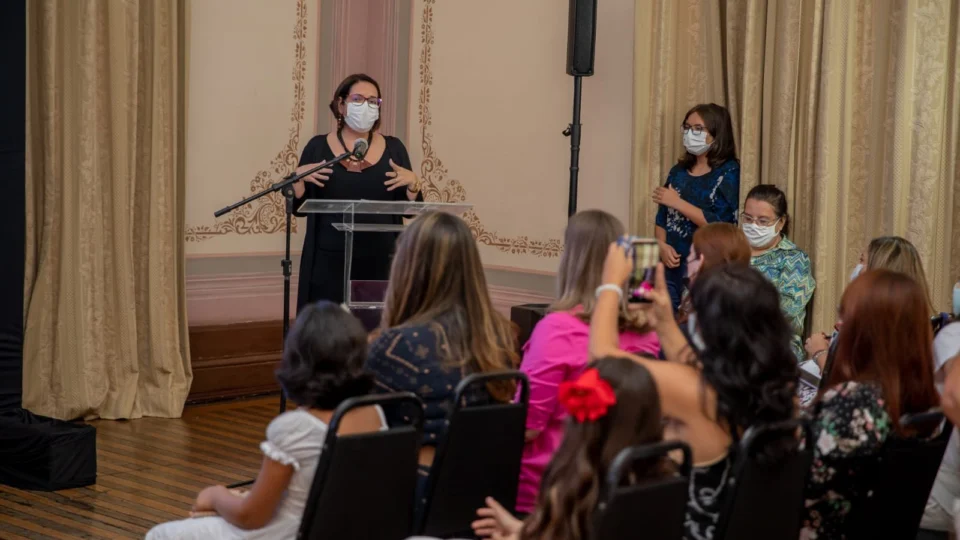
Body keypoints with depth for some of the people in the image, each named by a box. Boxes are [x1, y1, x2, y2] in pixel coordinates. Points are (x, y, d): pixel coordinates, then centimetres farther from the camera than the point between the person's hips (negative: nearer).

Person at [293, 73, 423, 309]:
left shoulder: (393, 148, 7)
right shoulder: (318, 147, 4)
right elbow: (299, 207, 4)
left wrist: (413, 183, -11)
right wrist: (298, 177, -12)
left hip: (381, 263, 1)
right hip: (329, 263, -1)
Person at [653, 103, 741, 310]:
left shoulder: (729, 172, -6)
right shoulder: (679, 171, 13)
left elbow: (719, 224, -16)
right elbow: (662, 218, 14)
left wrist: (677, 202, -15)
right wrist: (662, 246, -5)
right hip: (672, 265, 6)